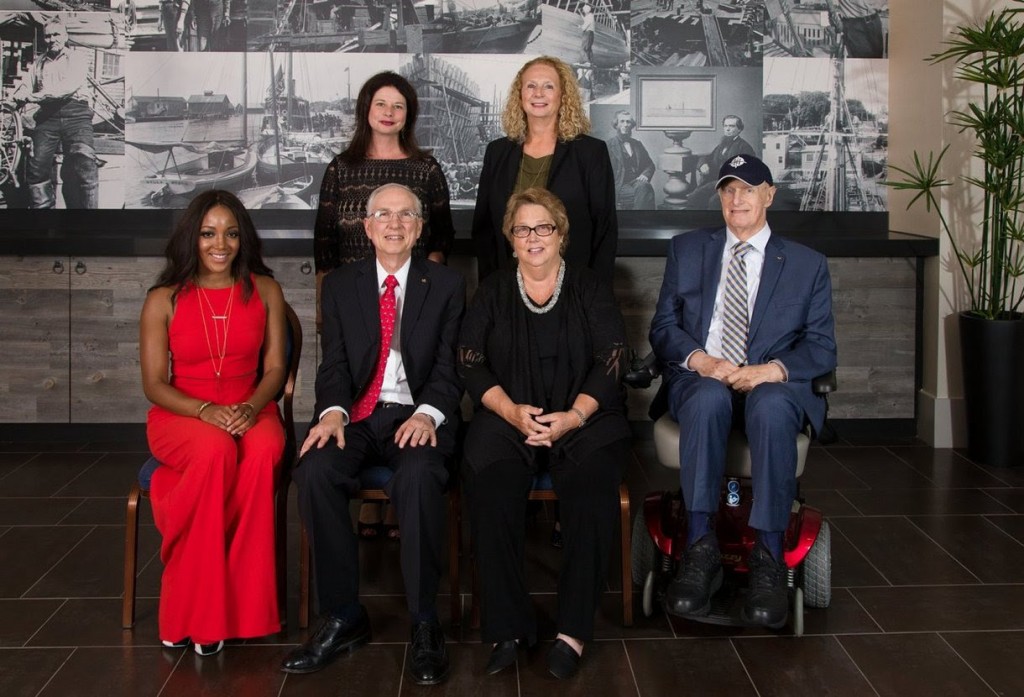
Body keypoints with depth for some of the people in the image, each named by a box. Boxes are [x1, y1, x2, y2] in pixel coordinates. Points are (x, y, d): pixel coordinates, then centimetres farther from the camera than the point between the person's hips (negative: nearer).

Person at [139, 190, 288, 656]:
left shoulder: (265, 291, 7)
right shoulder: (163, 300, 2)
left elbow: (275, 368, 4)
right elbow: (154, 384, -2)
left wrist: (251, 407, -18)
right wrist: (207, 411, -21)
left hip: (250, 411, 1)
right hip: (181, 414, -1)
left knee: (263, 453, -36)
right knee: (216, 451, -37)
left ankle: (239, 604, -27)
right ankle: (197, 612, -26)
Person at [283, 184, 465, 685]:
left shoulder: (446, 285, 10)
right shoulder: (340, 286, 14)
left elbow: (449, 363, 0)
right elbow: (334, 363, 5)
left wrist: (429, 412, -20)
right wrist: (333, 410, -17)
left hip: (416, 416, -2)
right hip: (357, 415, 2)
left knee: (419, 475, -36)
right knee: (316, 471, -30)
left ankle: (424, 625, -24)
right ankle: (343, 618, -17)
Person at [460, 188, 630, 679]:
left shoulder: (591, 290, 10)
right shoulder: (492, 293, 14)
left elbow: (611, 363, 1)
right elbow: (471, 363, 5)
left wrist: (573, 416, -15)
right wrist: (511, 410, -13)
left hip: (583, 420, -1)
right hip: (507, 419, 1)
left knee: (590, 499, -30)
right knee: (491, 498, -29)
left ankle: (573, 632, -20)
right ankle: (507, 629, -20)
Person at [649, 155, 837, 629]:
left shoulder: (808, 265, 13)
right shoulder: (687, 250, 17)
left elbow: (822, 347, 5)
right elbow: (663, 328, 10)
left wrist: (772, 370, -17)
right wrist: (702, 361, -12)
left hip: (772, 385, 0)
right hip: (699, 379, 1)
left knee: (771, 405, -38)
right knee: (709, 396, -37)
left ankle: (768, 555, -36)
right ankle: (700, 549, -37)